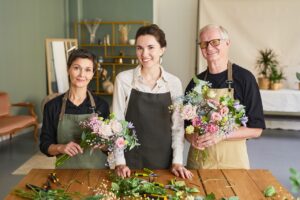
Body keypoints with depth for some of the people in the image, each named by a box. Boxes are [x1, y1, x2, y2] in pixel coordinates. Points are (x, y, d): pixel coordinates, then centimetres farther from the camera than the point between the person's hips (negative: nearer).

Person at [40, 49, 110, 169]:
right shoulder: (53, 106, -1)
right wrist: (60, 148, -16)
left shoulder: (101, 105, -1)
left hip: (97, 169, 0)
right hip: (66, 171, 0)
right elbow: (45, 145, 3)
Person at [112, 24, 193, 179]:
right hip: (131, 160, -1)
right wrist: (119, 162, -8)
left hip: (163, 160, 2)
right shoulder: (123, 79, -7)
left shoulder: (174, 83, -2)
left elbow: (177, 126, 2)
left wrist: (177, 161, -4)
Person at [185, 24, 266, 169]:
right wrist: (192, 137, -9)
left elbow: (256, 129, -8)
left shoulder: (244, 78, -8)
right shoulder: (196, 82, 3)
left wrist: (221, 135, -19)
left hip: (232, 161, -3)